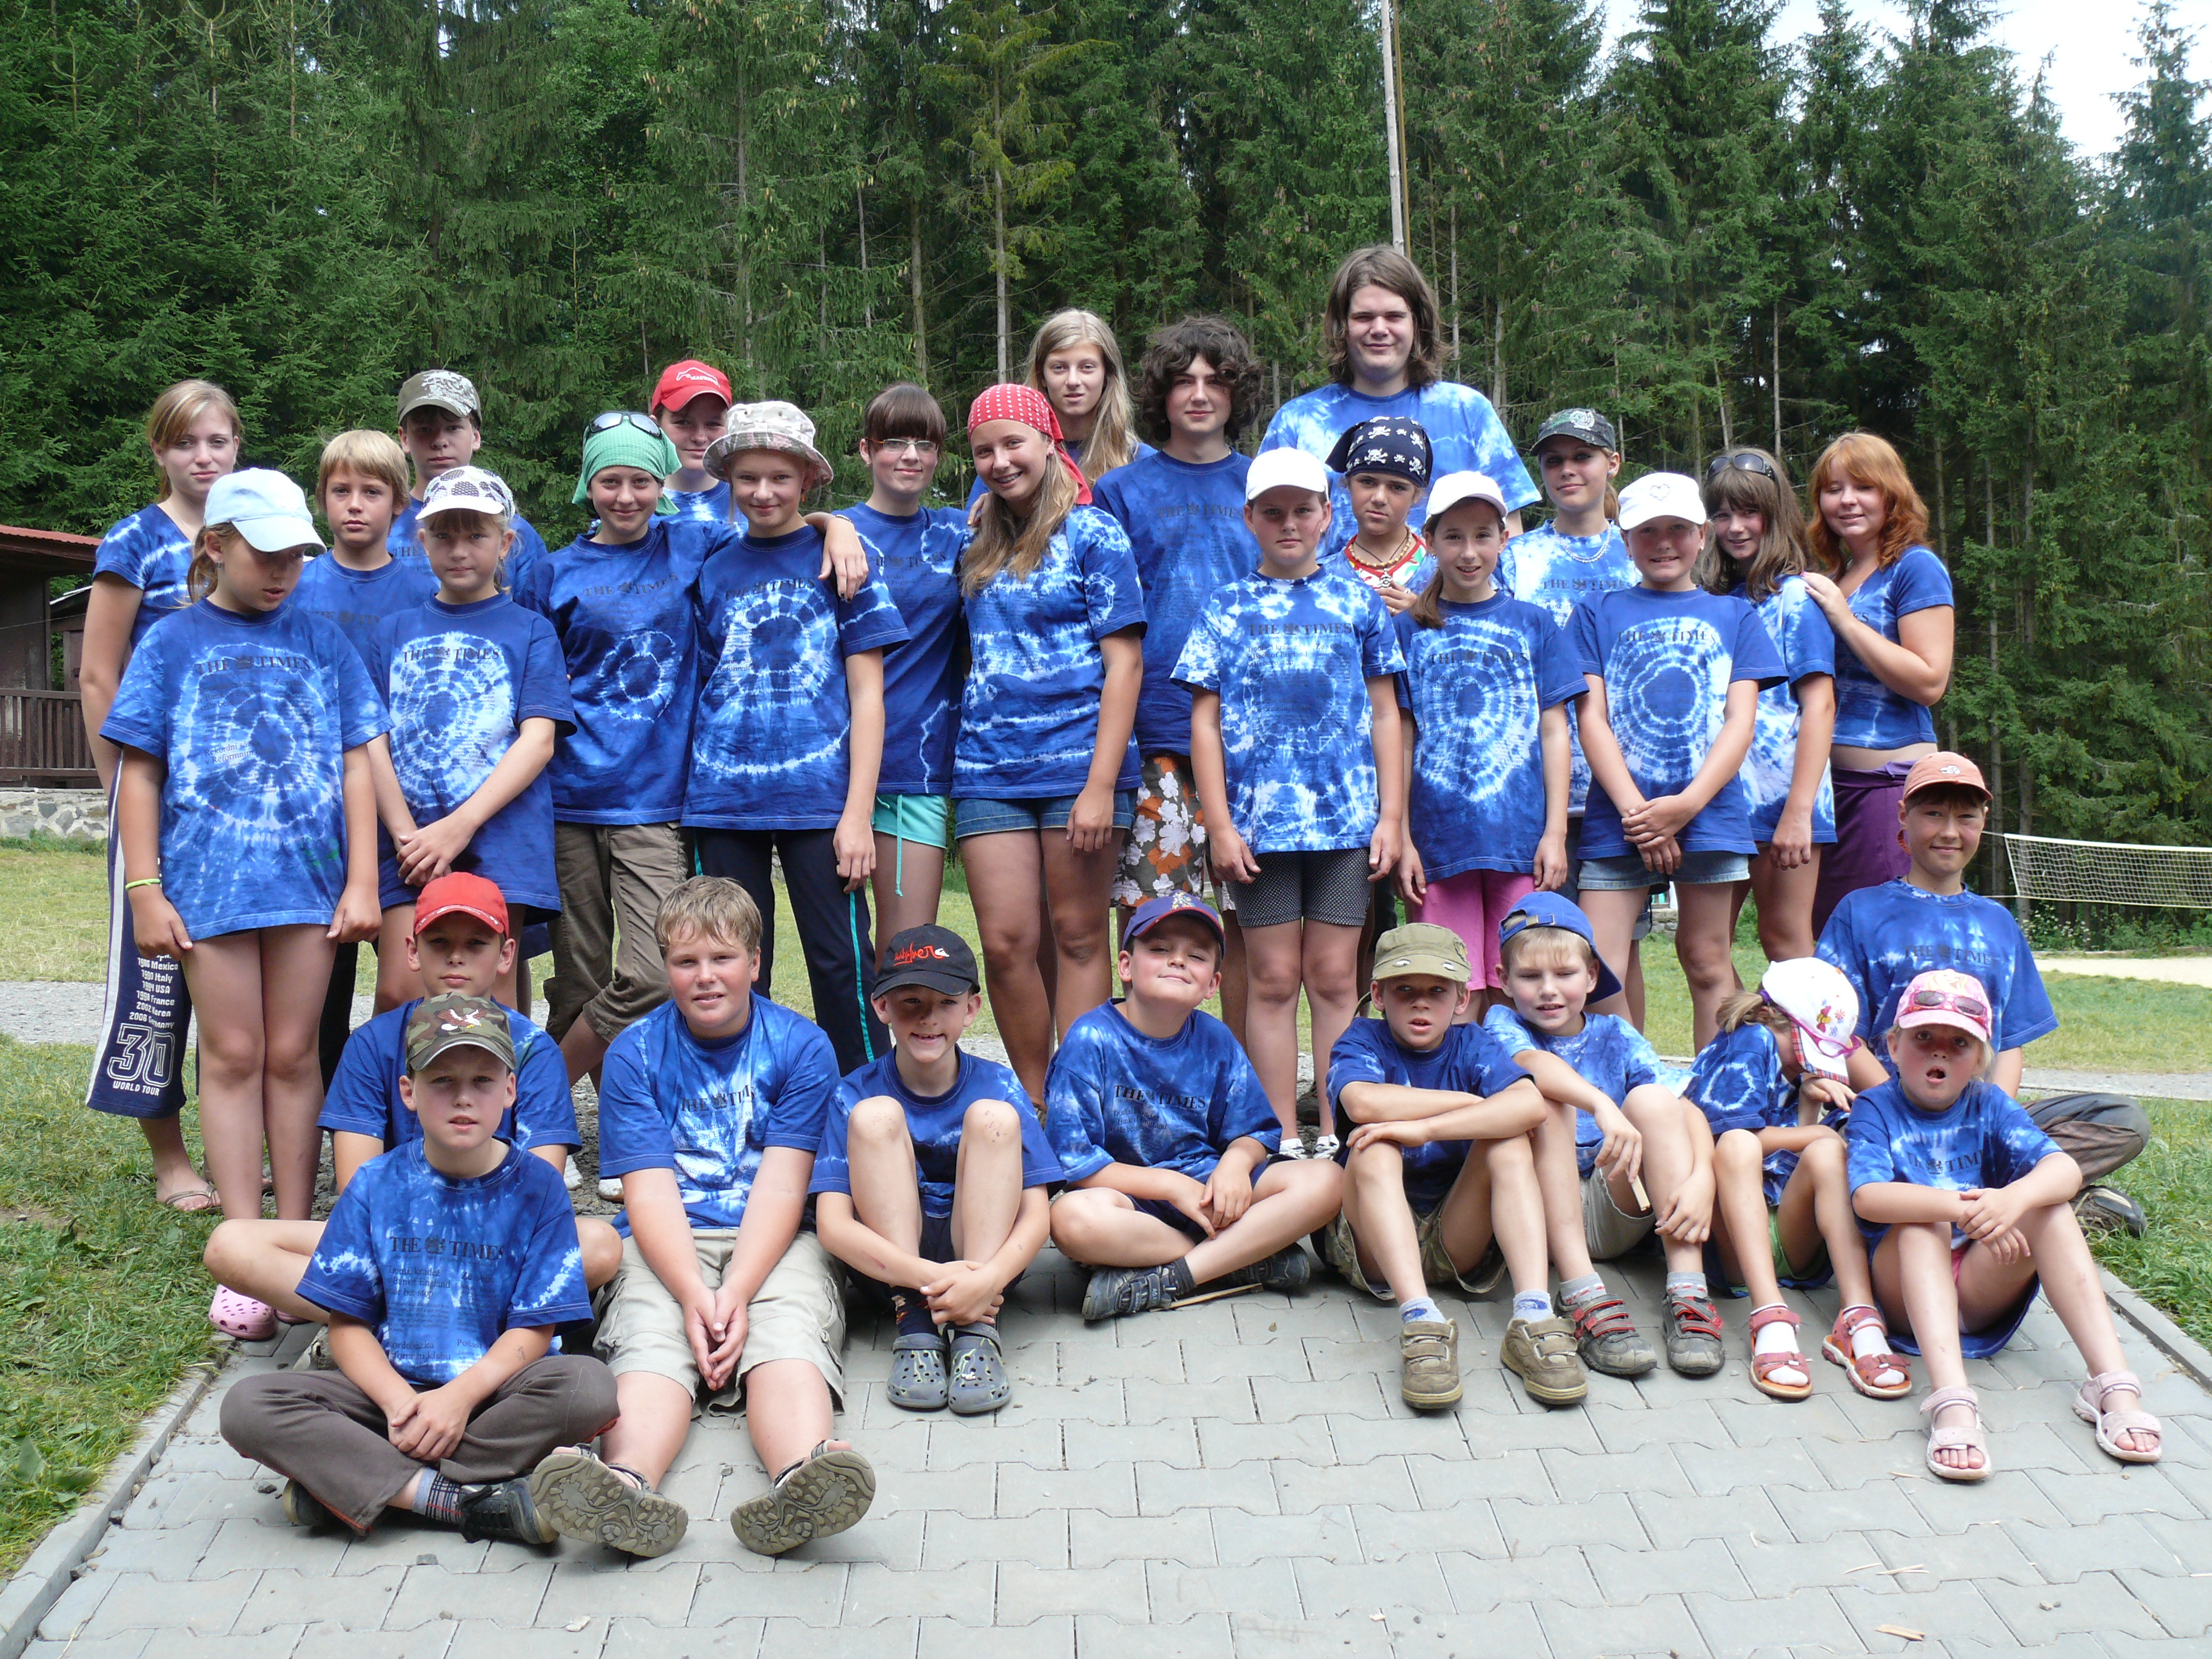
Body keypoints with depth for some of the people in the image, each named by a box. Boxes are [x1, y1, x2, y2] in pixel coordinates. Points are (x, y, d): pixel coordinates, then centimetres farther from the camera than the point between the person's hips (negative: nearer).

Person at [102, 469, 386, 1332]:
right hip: (210, 875, -1)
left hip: (308, 873, 1)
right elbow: (140, 773, 5)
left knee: (292, 1056, 5)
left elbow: (356, 765, 7)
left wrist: (362, 879, 1)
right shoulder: (173, 642, 7)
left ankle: (296, 1242, 14)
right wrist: (145, 890, -2)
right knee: (232, 1056, 2)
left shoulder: (321, 642, 10)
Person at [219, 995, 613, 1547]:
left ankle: (346, 1483, -24)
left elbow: (534, 1329, -6)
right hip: (390, 1389, 2)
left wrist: (460, 1396, -22)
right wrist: (398, 1399, -18)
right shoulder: (375, 1187, 3)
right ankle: (472, 1500, -27)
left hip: (494, 1388, -2)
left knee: (589, 1386, -32)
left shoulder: (536, 1188, -2)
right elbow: (348, 1323, 0)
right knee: (248, 1405, -21)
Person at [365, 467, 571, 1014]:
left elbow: (538, 740, -2)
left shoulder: (529, 630, 10)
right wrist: (406, 834, -7)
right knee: (398, 994, -7)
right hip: (409, 837, 2)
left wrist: (459, 827, -12)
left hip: (500, 833, -2)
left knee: (492, 1001, -5)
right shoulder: (394, 631, 18)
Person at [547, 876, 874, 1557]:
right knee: (647, 1342, -29)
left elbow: (780, 1189, -4)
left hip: (775, 1244, 0)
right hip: (667, 1247, 1)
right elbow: (650, 1191, -4)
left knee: (788, 1341, -30)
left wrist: (737, 1294, -19)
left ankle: (803, 1478, -60)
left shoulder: (802, 1047, 4)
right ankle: (626, 1483, -59)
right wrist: (693, 1294, -21)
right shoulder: (633, 1053, 6)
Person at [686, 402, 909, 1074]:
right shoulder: (713, 570, 12)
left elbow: (867, 695, 1)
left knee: (842, 964, -3)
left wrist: (858, 813, -7)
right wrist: (695, 792, 5)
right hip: (724, 799, 3)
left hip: (819, 797, -3)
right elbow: (701, 689, 16)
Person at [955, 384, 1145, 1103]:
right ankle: (1034, 1104, 14)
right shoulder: (977, 544, 16)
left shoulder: (1093, 533, 0)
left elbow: (1124, 663, -6)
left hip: (1077, 760, -4)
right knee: (1006, 942, 0)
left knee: (1077, 935, 2)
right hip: (989, 767, 4)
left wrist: (1101, 783, -13)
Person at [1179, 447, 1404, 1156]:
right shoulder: (1229, 606, 8)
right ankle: (1282, 1138, 10)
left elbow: (1384, 713, 11)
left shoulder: (1356, 599, 11)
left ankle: (1334, 1133, 10)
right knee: (1273, 979, 3)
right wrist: (1220, 824, -3)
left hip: (1348, 817, 1)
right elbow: (1205, 720, 5)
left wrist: (1391, 816, 5)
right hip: (1260, 818, 0)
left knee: (1335, 977, 3)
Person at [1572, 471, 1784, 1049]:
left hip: (1708, 811, 1)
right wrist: (1637, 811, -10)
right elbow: (1592, 718, 3)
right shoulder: (1600, 613, 12)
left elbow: (1741, 720, 4)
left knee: (1707, 963, 6)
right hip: (1618, 815, 0)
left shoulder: (1734, 615, 14)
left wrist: (1685, 805, -11)